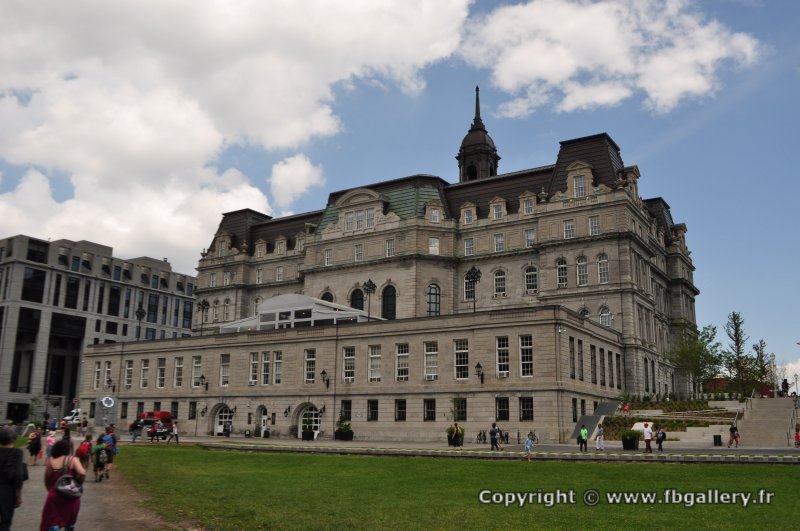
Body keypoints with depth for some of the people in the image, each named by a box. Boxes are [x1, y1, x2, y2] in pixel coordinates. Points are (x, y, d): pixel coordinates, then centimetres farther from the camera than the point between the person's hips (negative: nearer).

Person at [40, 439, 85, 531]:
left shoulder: (50, 461, -3)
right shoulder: (72, 460, -9)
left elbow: (47, 479, 5)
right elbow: (82, 473, -21)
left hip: (54, 495, 0)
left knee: (53, 523, 2)